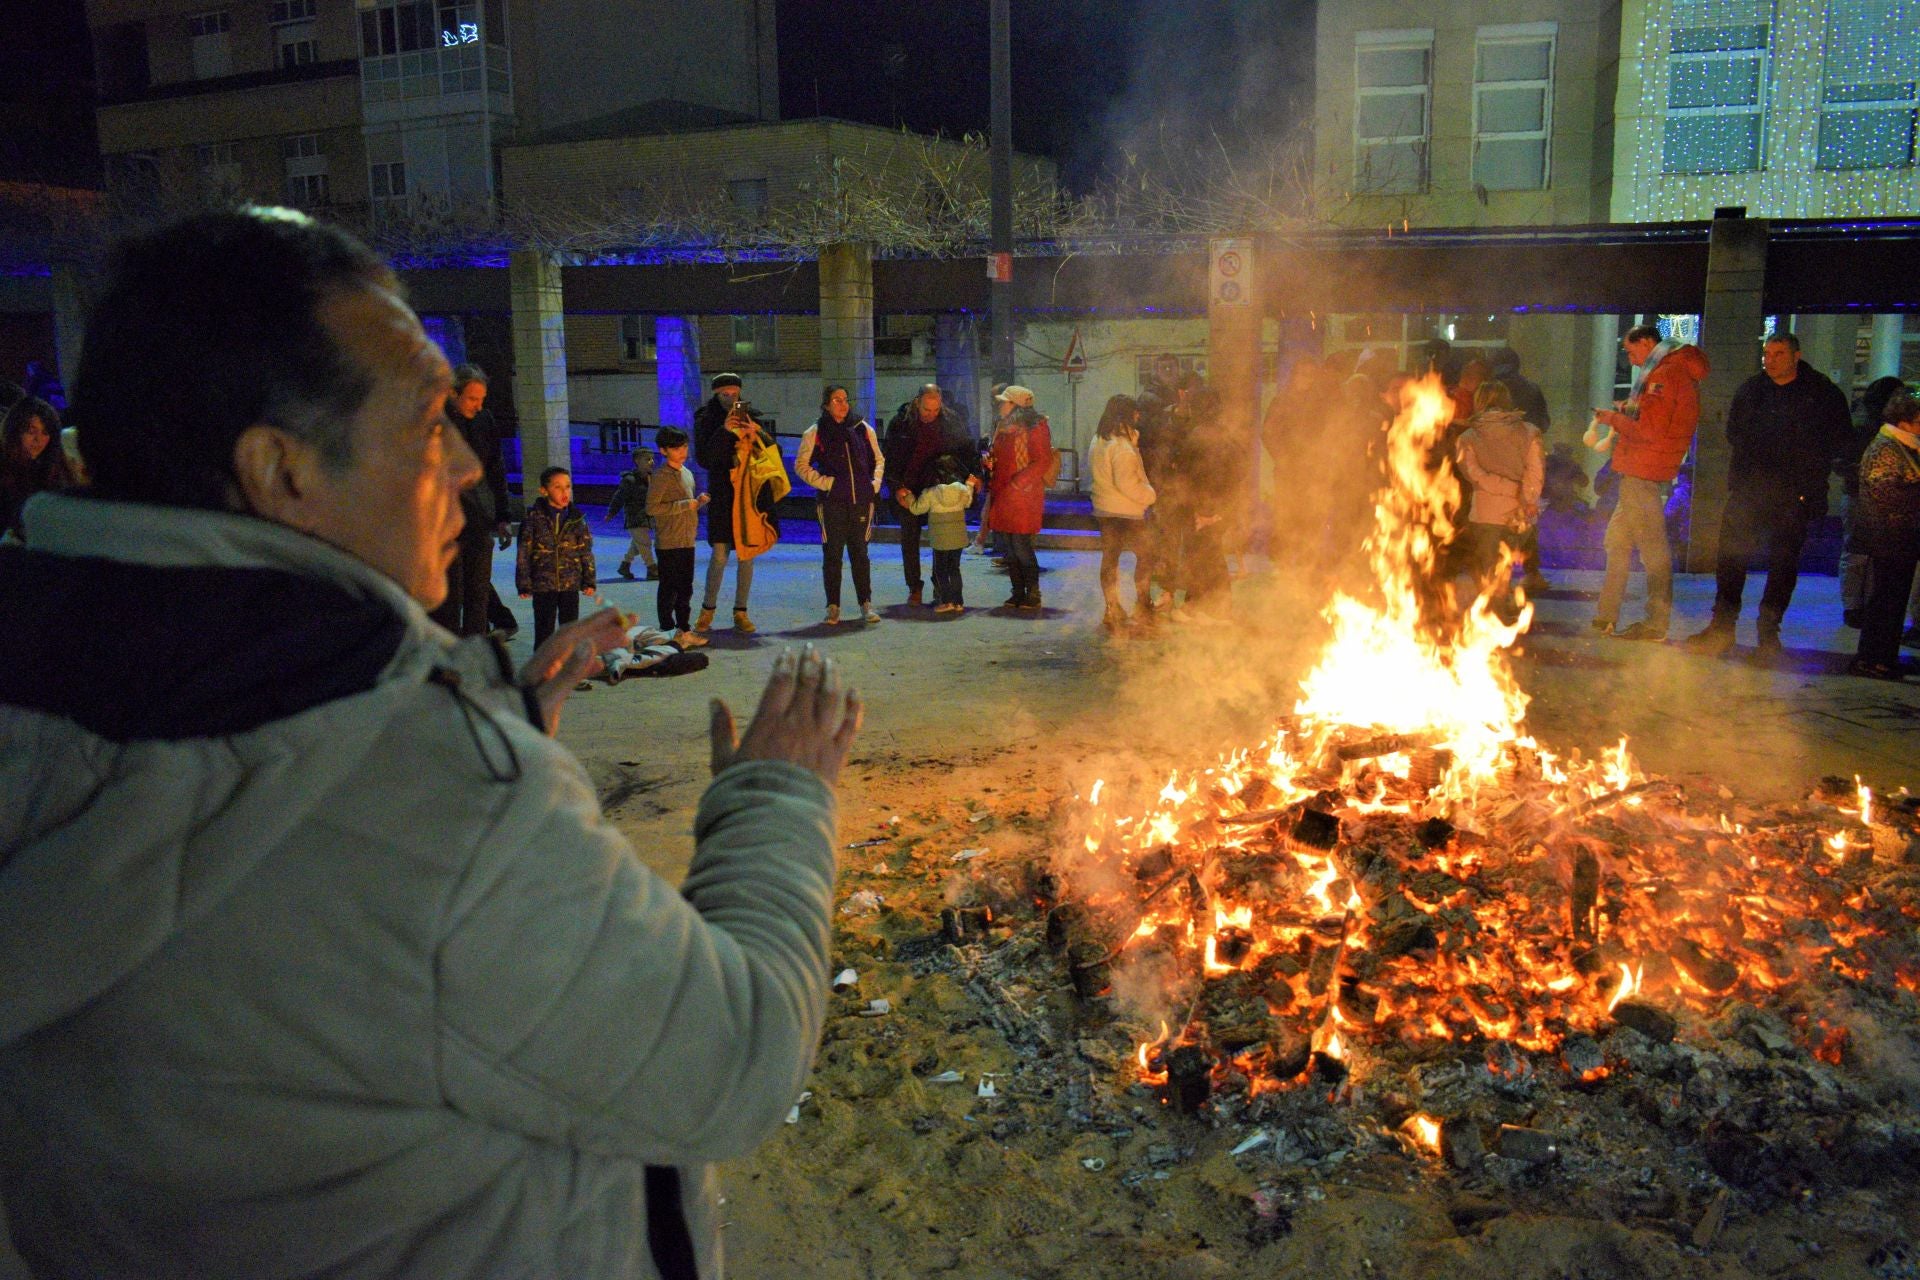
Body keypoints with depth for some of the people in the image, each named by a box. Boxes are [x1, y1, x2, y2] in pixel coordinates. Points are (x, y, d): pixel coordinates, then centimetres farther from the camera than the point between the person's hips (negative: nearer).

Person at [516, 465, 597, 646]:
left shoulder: (576, 518, 3)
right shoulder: (535, 518, -6)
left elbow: (586, 551, 8)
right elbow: (524, 553, -3)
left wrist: (589, 580, 5)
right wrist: (524, 584, -5)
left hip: (571, 584, 3)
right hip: (543, 585, -2)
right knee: (544, 631, 5)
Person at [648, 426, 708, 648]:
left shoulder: (687, 474, 15)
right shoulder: (662, 477, -11)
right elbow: (652, 508, -20)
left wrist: (699, 502, 4)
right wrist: (685, 505, -19)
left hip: (687, 541, 8)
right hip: (669, 543, -8)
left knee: (685, 589, 13)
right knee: (669, 589, -2)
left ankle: (684, 629, 22)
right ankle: (668, 632, 4)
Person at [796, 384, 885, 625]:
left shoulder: (863, 428, 8)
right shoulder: (815, 432, 0)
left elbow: (878, 459, 19)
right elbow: (801, 465, 2)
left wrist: (875, 483, 7)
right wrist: (823, 483, -7)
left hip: (862, 500, 2)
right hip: (832, 502, -2)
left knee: (860, 552, 7)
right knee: (832, 554, 0)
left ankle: (866, 605, 12)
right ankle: (833, 607, 6)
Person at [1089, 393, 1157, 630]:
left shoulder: (1097, 442, 9)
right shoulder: (1122, 446, -19)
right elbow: (1127, 483, -23)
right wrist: (1150, 495, -10)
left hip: (1103, 510, 8)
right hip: (1127, 512, -8)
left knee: (1109, 557, 10)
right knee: (1145, 555, 6)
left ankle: (1112, 608, 11)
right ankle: (1142, 603, 6)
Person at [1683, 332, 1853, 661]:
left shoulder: (1824, 393, 1)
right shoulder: (1751, 389, 10)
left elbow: (1839, 441, 2)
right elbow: (1734, 432, 15)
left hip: (1795, 495, -2)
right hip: (1748, 488, 2)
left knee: (1784, 564, 2)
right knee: (1730, 557, -2)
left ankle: (1769, 633, 12)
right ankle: (1722, 627, 6)